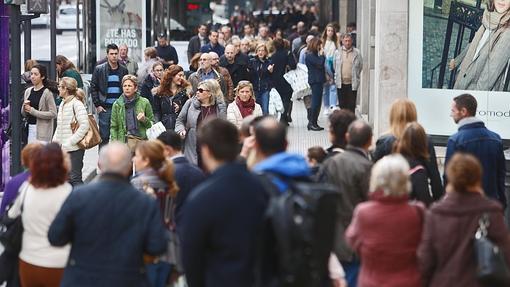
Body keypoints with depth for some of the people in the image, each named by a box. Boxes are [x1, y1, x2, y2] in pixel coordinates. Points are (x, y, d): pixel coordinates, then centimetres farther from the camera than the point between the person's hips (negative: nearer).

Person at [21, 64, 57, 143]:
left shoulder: (47, 93, -8)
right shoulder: (28, 91, 10)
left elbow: (53, 113, -15)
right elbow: (23, 114, 18)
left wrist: (32, 111, -15)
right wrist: (25, 107, -6)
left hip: (42, 130, -6)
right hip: (30, 128, 6)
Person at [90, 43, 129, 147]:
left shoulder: (123, 70, 7)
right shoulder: (99, 69, 0)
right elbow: (93, 88, 1)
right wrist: (97, 105, -5)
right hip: (104, 108, -2)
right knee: (104, 137, 1)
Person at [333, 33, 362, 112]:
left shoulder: (357, 53, 1)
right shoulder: (337, 52, 6)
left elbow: (360, 66, 8)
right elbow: (335, 66, 14)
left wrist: (356, 77, 7)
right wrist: (337, 78, 12)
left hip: (352, 83, -2)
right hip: (341, 83, 2)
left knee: (351, 105, -1)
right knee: (342, 104, 7)